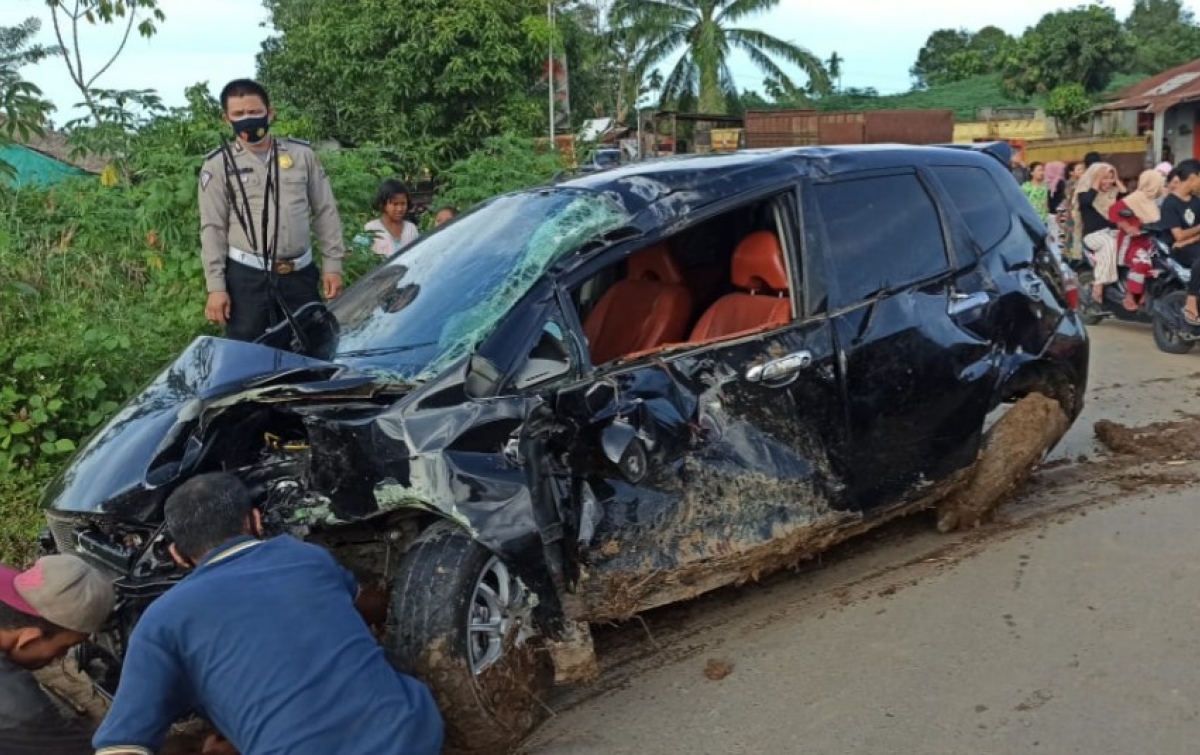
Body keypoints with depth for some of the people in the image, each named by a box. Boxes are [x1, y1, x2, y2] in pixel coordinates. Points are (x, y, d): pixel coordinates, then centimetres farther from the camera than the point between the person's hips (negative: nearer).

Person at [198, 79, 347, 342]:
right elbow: (213, 228, 0)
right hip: (246, 277, -2)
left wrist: (332, 264, 3)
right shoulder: (218, 164, 1)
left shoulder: (301, 154, 6)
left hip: (300, 274, 2)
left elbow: (325, 212, 9)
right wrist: (215, 286, -6)